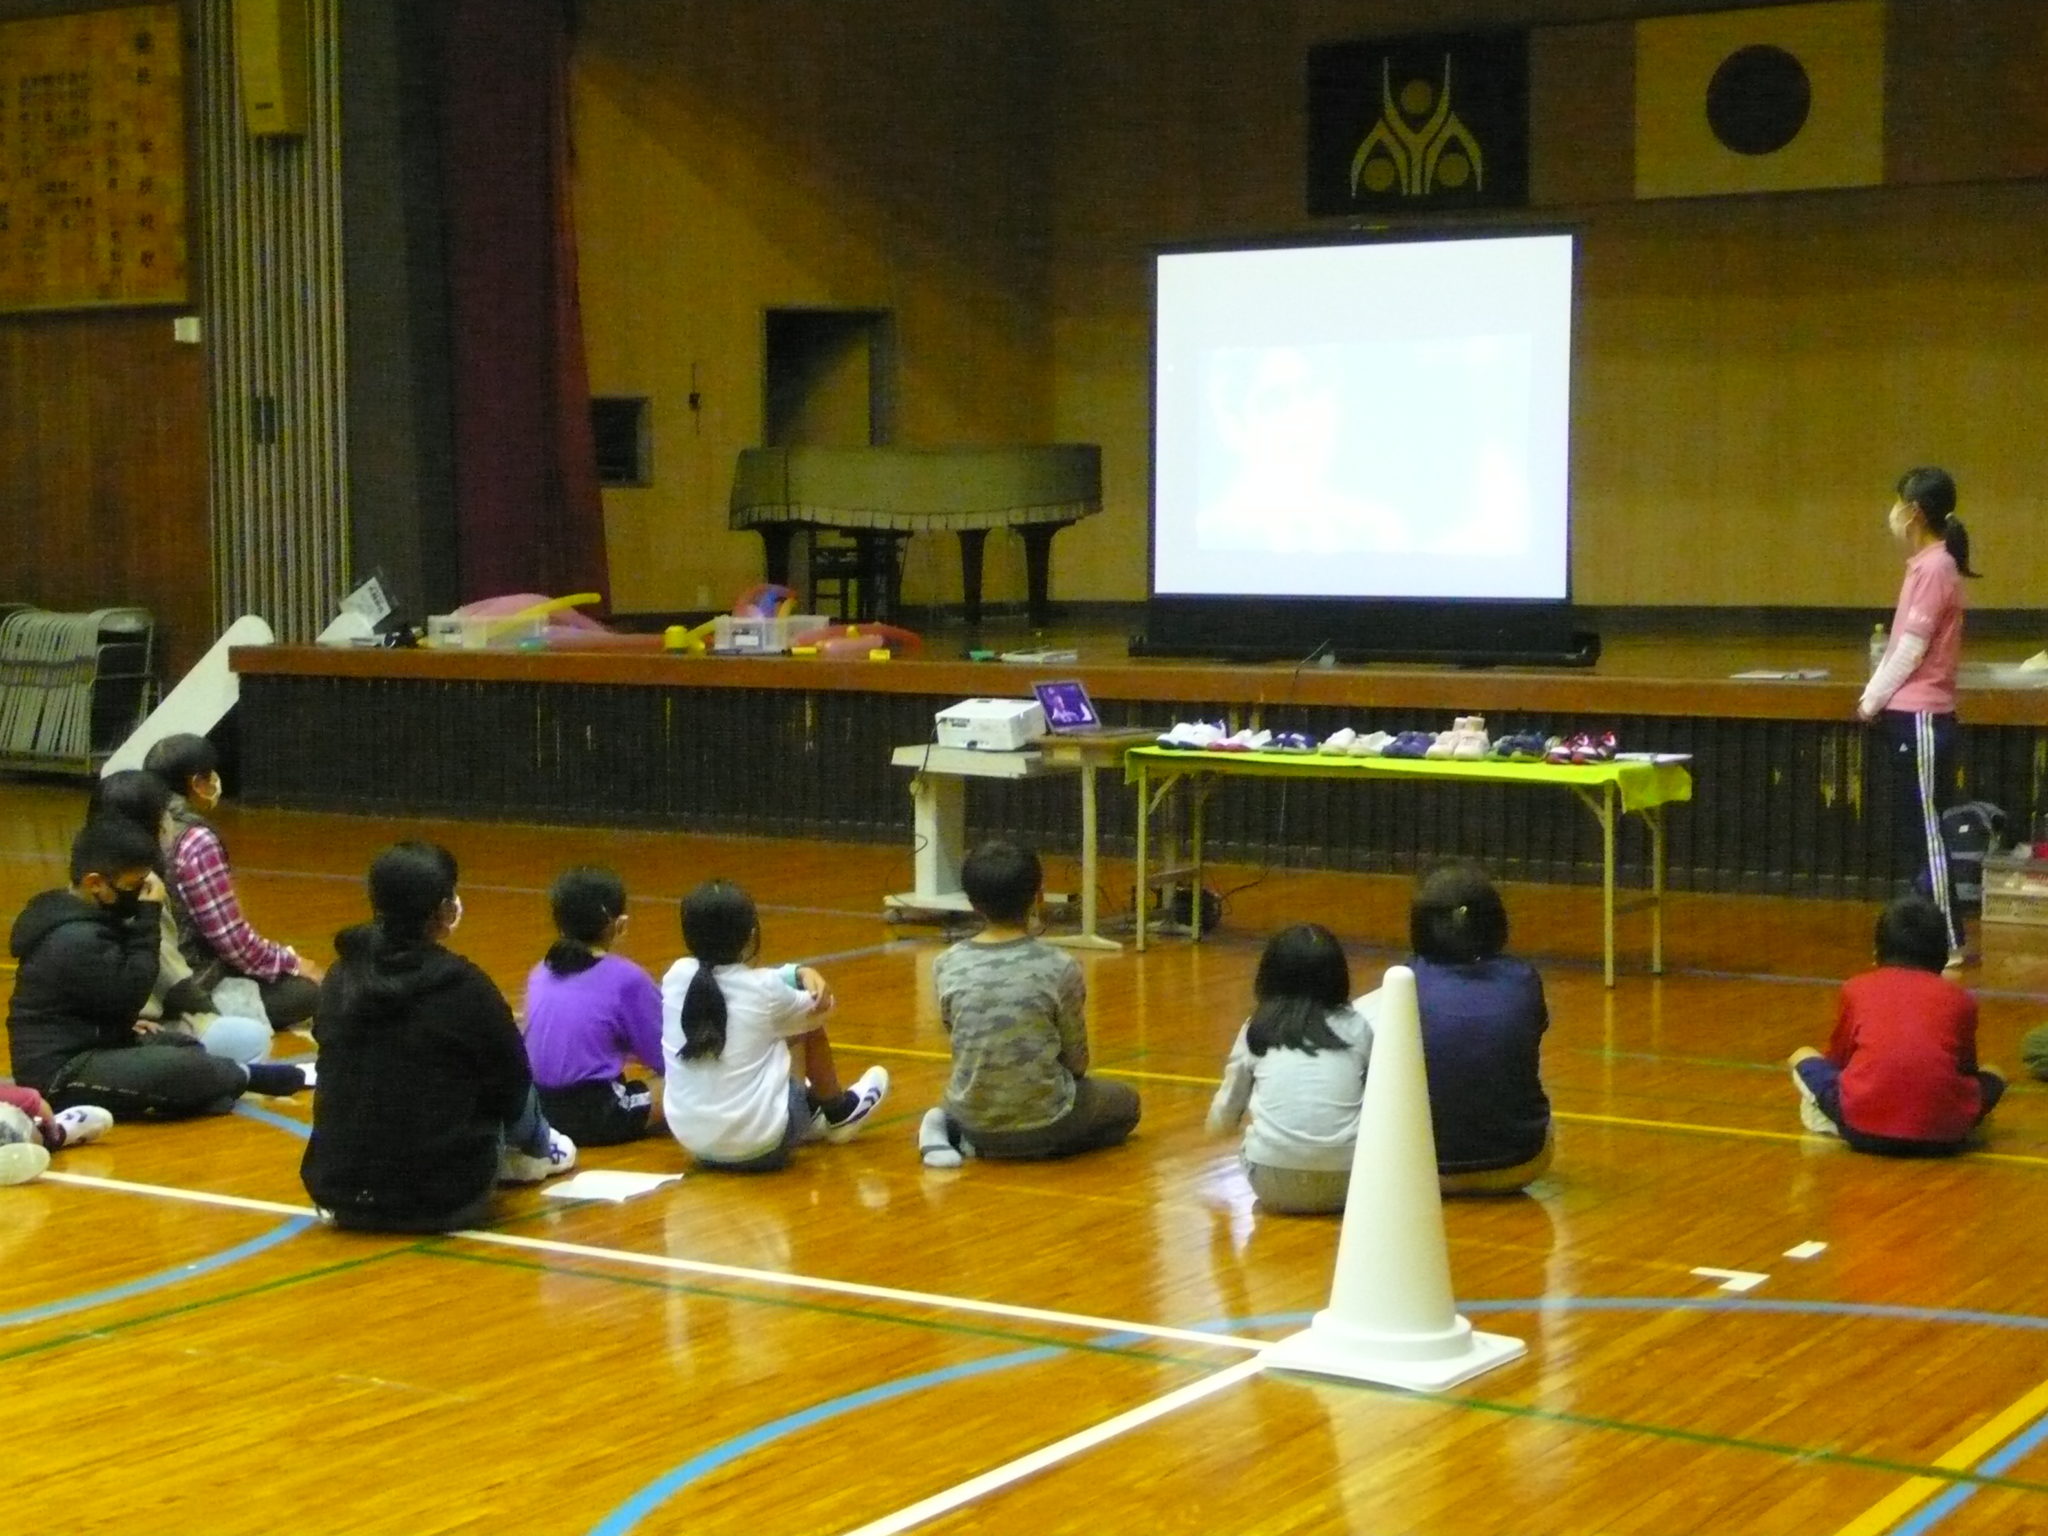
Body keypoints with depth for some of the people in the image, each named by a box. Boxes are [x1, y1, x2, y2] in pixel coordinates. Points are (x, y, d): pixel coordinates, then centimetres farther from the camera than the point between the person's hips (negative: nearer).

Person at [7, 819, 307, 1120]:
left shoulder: (80, 921, 10)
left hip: (83, 1049, 11)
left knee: (188, 1049, 19)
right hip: (61, 1076, -11)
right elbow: (128, 995, -19)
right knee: (186, 1069, -21)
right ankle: (245, 1076, 3)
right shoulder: (76, 940, -23)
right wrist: (148, 918, -18)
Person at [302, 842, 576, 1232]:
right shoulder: (464, 988, -15)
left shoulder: (340, 980, 0)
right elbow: (512, 1087, -1)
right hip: (442, 1199, -5)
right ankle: (537, 1150, 50)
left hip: (337, 1191, 5)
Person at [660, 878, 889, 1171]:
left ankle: (811, 1113, 48)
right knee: (811, 1026, 15)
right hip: (761, 1144, -4)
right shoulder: (765, 989, -14)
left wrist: (796, 972, 4)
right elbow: (820, 1006, 6)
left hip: (691, 1140, 4)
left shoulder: (676, 976, -4)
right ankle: (838, 1113, 39)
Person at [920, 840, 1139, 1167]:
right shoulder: (1059, 968, -13)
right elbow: (1076, 1058, -2)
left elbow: (954, 1034, 5)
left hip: (974, 1120, 4)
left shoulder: (947, 966, -6)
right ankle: (1037, 1146, 2)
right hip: (1043, 1122, -4)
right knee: (1125, 1102, 26)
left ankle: (951, 1130, 7)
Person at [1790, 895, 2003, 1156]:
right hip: (1943, 1134, 0)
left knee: (1803, 1057, 26)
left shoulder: (1856, 988, 17)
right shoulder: (1959, 998, 17)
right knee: (1993, 1077, 29)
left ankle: (1835, 1122, 7)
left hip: (1865, 1128, 0)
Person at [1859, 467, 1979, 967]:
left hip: (1920, 717, -9)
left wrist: (1873, 701, -6)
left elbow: (1911, 648, -15)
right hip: (1910, 714, 9)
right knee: (1915, 829, 13)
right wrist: (1873, 695, 10)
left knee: (1924, 831, -5)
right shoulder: (1927, 565, 13)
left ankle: (1948, 942, 0)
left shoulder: (1934, 568, -15)